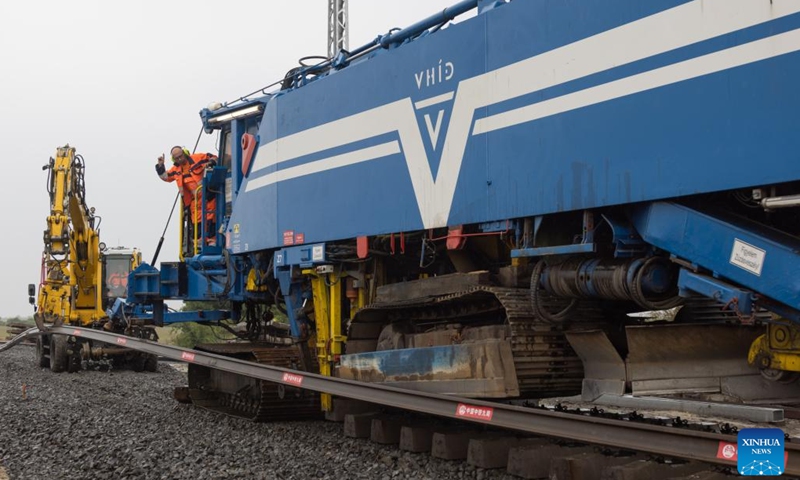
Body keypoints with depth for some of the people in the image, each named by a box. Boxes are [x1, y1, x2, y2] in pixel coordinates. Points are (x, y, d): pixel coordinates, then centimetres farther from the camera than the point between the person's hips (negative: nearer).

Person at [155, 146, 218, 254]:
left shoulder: (197, 158, -4)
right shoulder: (176, 169, 12)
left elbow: (213, 157, 0)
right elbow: (165, 176, 24)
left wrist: (211, 163, -20)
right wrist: (160, 166, 13)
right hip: (194, 199, 6)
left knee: (210, 217, -10)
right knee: (196, 221, 7)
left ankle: (212, 239, -9)